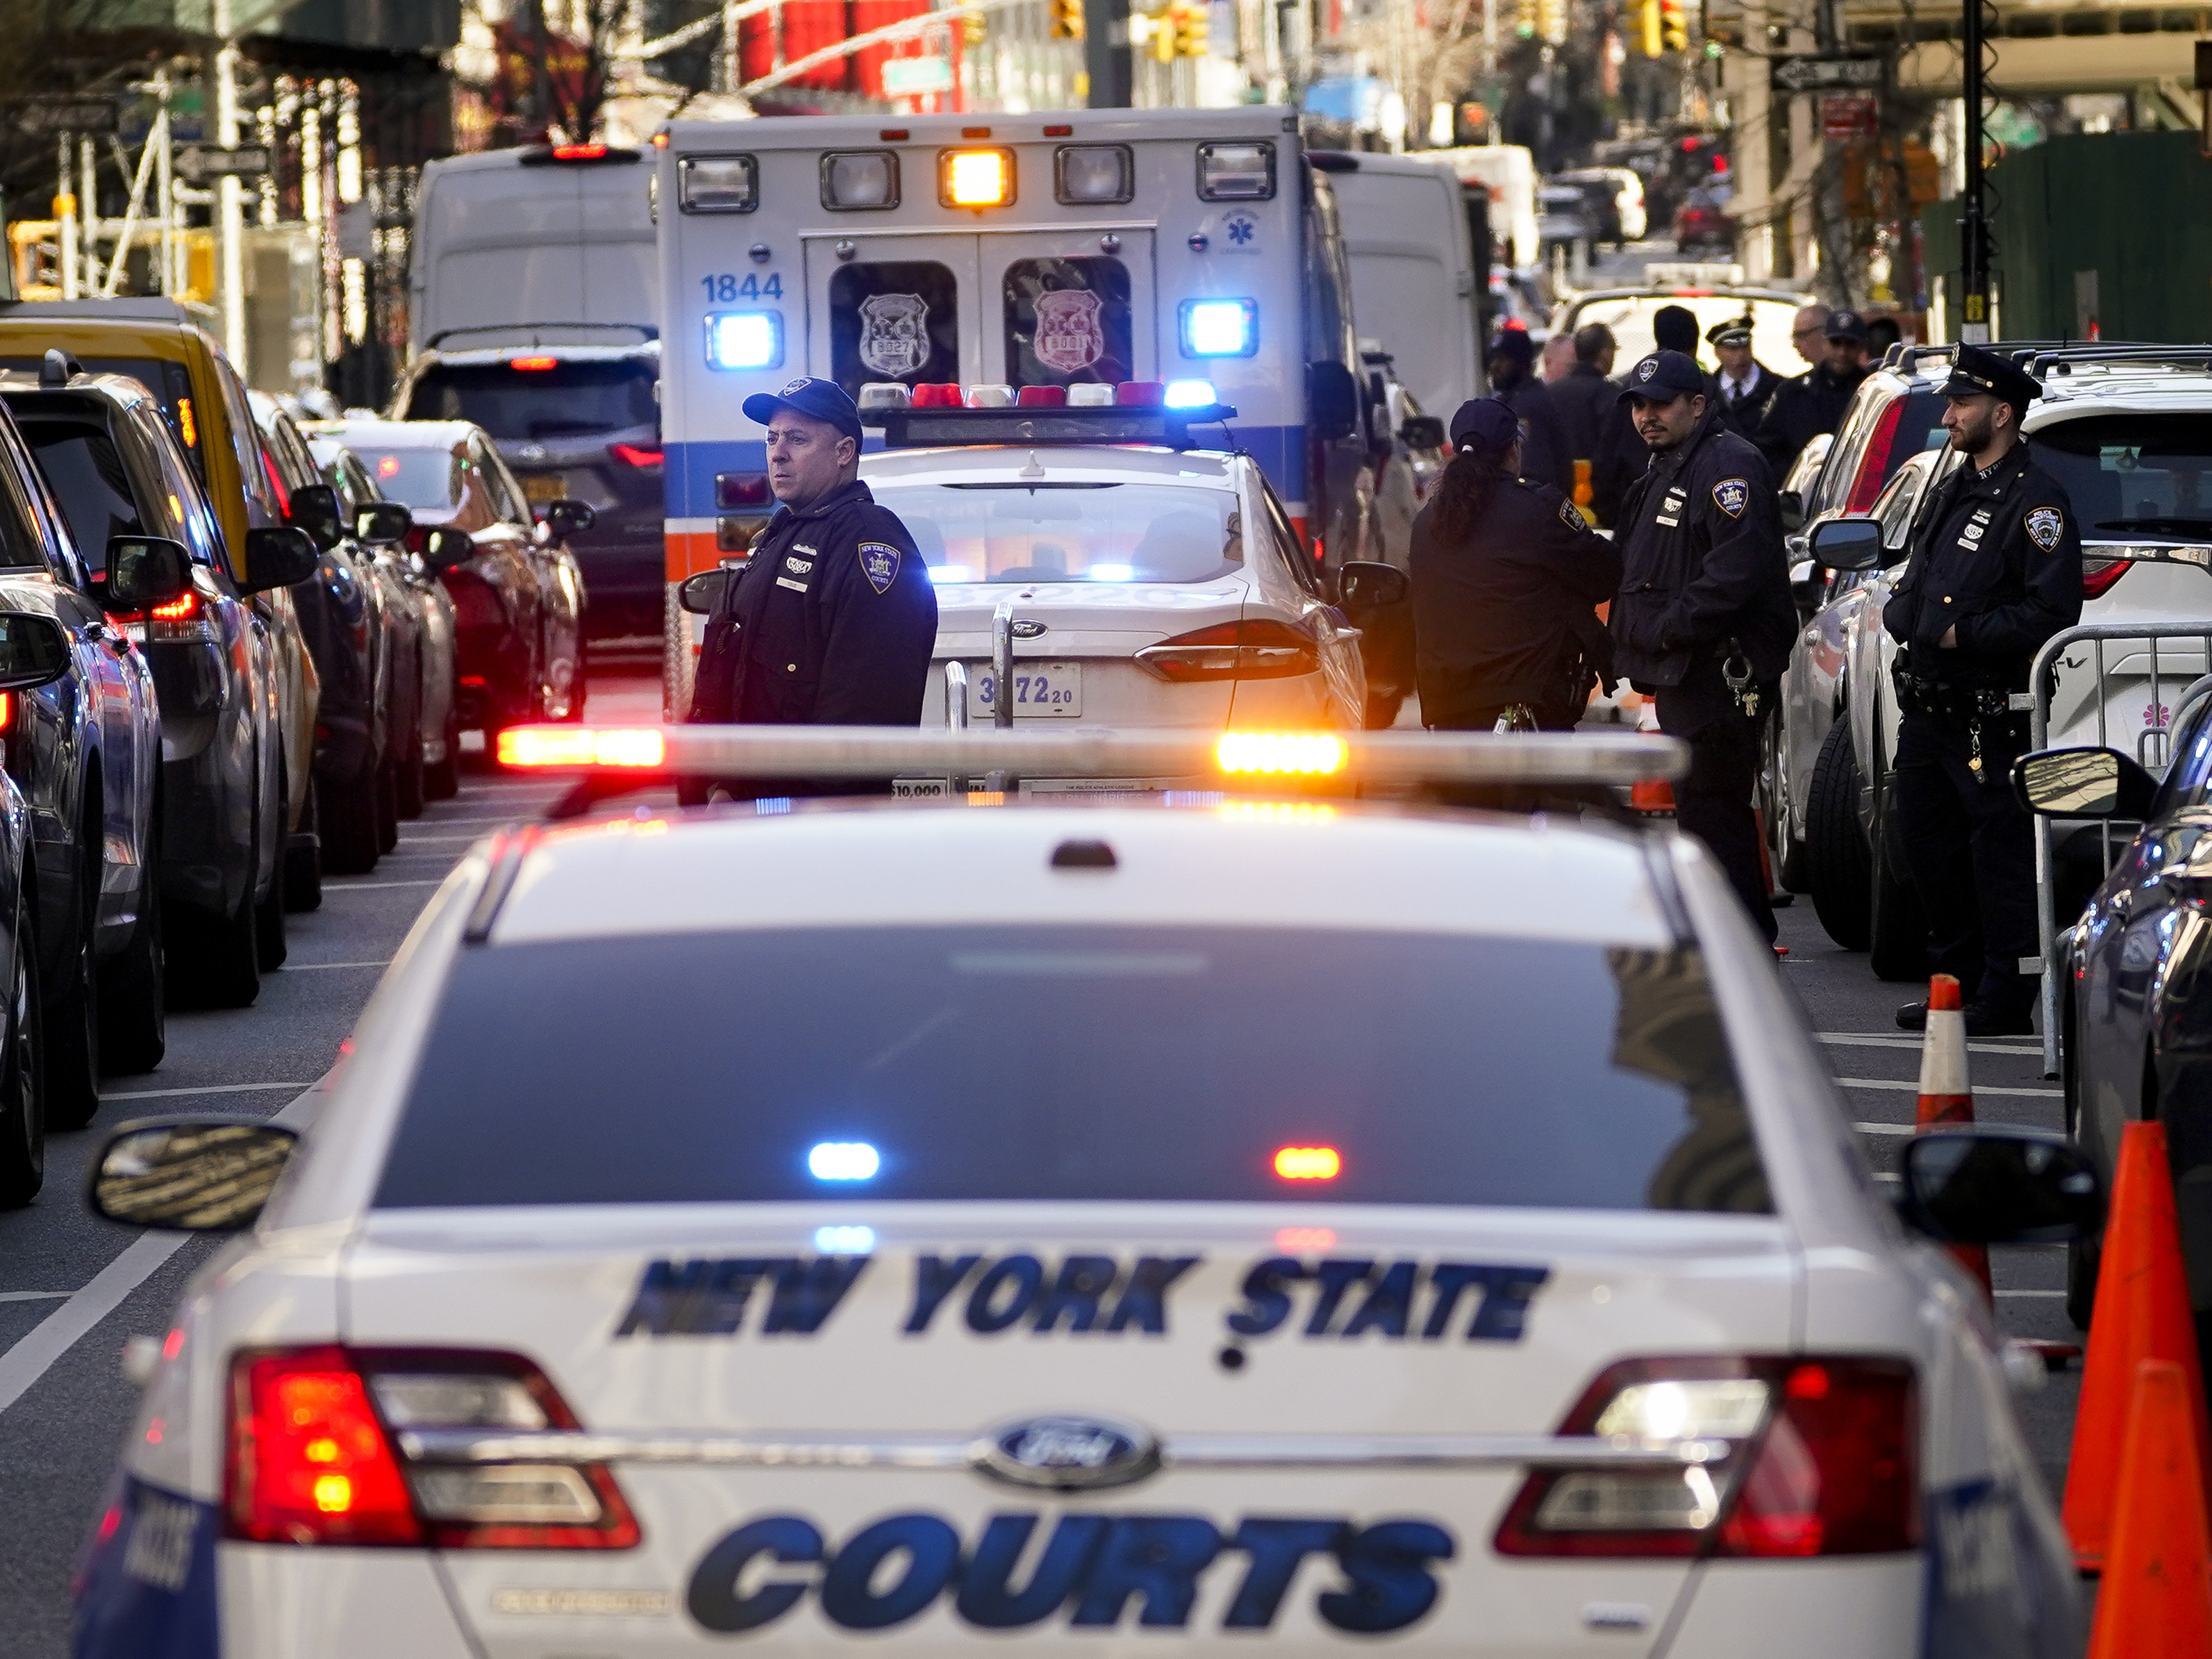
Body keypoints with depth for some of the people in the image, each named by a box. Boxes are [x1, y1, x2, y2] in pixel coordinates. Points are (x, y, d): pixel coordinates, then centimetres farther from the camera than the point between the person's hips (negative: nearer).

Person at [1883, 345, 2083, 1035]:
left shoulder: (2035, 501, -10)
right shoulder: (1954, 492, 19)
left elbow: (2051, 612, -18)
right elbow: (1911, 587, 25)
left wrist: (1962, 634, -17)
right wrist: (1903, 613, 2)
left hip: (1990, 713, -9)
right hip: (1928, 707, 9)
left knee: (2000, 850, -5)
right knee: (1924, 843, 12)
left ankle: (2006, 999, -2)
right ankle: (1957, 978, 22)